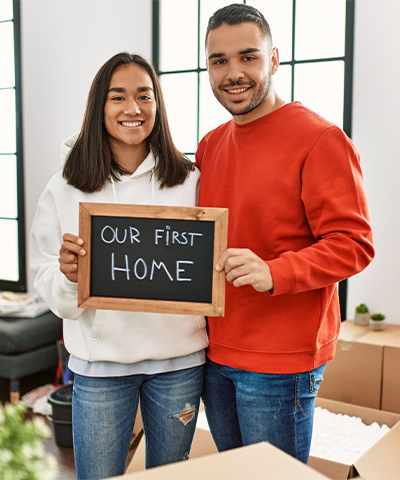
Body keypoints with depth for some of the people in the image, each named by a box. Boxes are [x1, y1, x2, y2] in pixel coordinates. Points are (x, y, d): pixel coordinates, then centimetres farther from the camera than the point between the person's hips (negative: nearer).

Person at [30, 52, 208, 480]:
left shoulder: (190, 182, -1)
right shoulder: (65, 188, -4)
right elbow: (46, 281, -2)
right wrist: (68, 275, -23)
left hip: (178, 357, 1)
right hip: (99, 363, -1)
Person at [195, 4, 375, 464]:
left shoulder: (320, 139, -13)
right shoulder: (209, 145, 10)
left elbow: (353, 244, -17)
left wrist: (274, 273, -30)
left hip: (280, 361, -7)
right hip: (214, 351, 7)